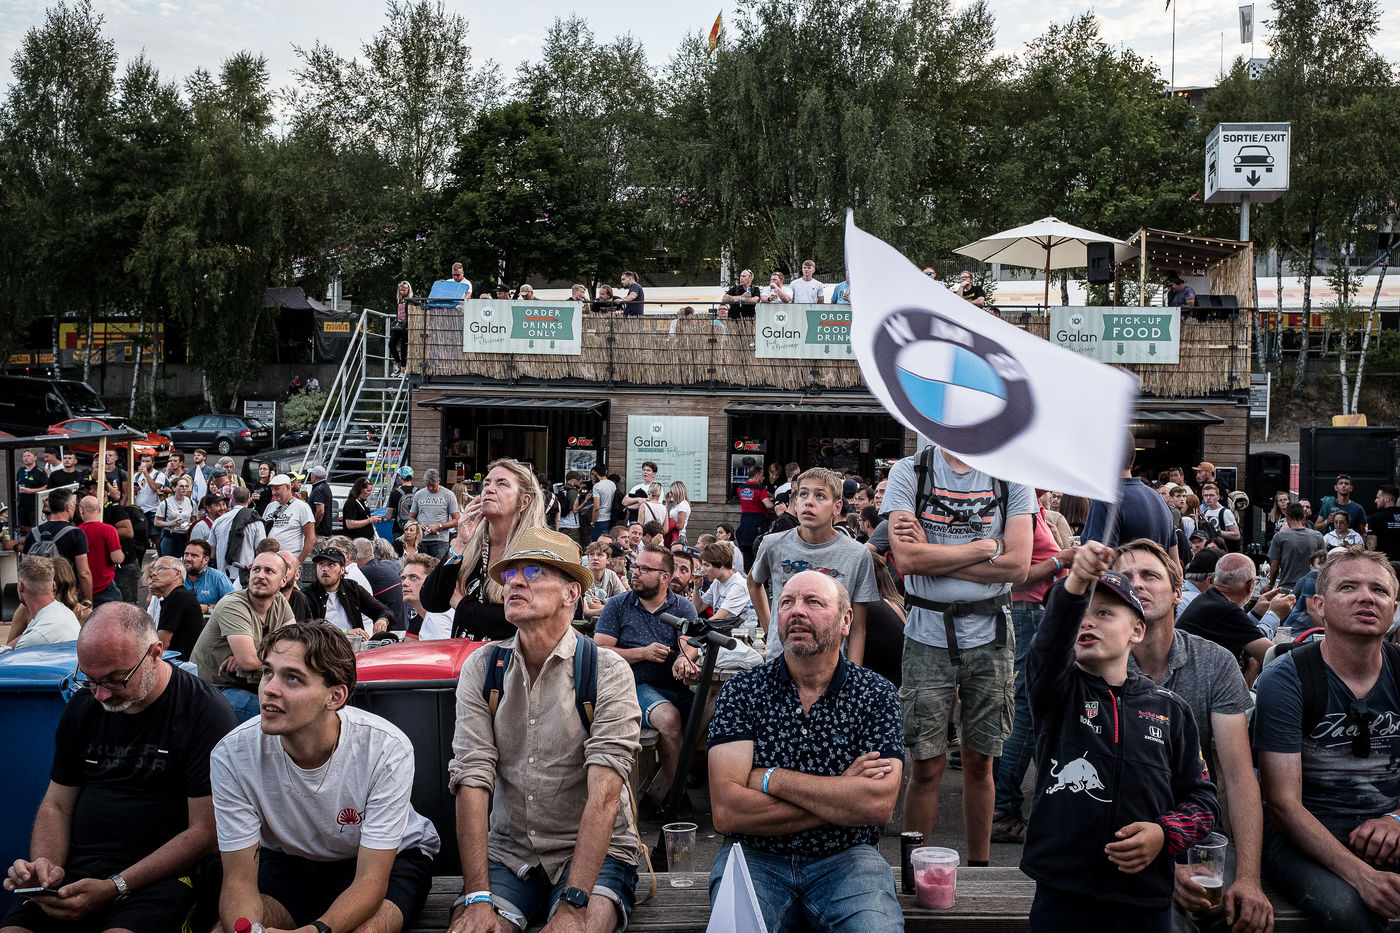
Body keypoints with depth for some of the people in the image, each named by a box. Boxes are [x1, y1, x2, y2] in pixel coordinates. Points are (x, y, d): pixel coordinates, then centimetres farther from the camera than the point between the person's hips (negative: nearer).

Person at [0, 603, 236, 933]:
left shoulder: (206, 714, -9)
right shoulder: (83, 707, 12)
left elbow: (205, 832, -11)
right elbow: (56, 805, 18)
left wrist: (114, 889, -18)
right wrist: (46, 864, -5)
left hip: (160, 876, -5)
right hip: (77, 868, 5)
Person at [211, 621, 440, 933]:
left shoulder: (387, 749, -30)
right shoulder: (231, 756, -22)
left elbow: (371, 880, -27)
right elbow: (239, 879, -18)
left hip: (390, 858, -3)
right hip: (287, 861, 3)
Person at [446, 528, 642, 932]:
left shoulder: (608, 671, -11)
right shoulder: (481, 669, 0)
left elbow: (604, 795, -19)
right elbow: (472, 782, -8)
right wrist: (478, 899, -17)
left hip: (594, 850, -2)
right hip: (507, 852, 3)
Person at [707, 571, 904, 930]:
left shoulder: (876, 694, 0)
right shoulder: (742, 691, -2)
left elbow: (880, 805, -16)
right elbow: (726, 812, -13)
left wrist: (771, 779, -13)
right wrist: (842, 795, -13)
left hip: (846, 858, 1)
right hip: (754, 856, -1)